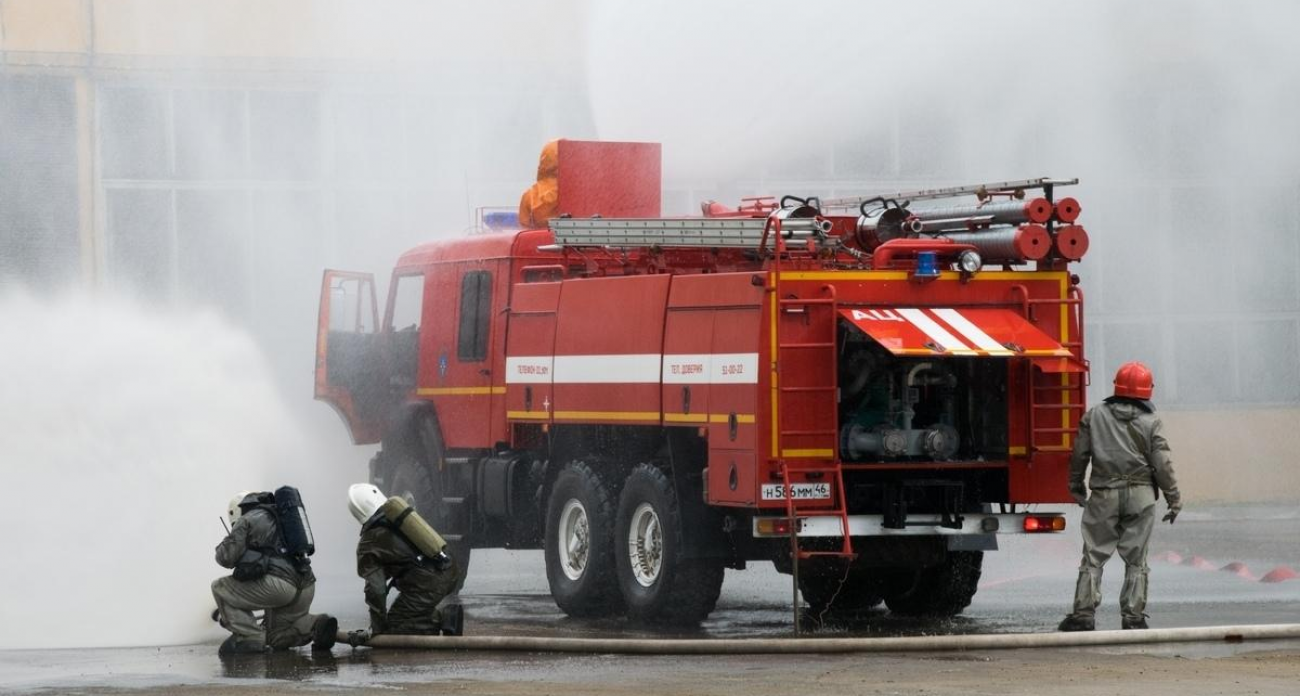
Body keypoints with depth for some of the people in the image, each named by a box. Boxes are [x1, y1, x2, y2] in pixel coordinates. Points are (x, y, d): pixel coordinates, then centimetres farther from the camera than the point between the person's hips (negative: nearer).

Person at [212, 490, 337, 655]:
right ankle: (315, 624, -1)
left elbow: (226, 558, -3)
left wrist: (224, 545, 21)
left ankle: (248, 636, -4)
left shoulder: (246, 521, 6)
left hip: (279, 584, -8)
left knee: (220, 588, 7)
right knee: (277, 638, 24)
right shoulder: (279, 519, 32)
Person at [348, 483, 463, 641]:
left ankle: (443, 619, -15)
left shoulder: (368, 545, -2)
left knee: (394, 628, 1)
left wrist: (378, 628, 1)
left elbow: (375, 589, -8)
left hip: (427, 584, -8)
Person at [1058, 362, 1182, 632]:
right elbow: (1162, 464, -3)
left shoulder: (1094, 416, 4)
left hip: (1104, 495, 0)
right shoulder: (1151, 423, -1)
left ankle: (1084, 613, -2)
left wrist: (1076, 487, 20)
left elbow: (1079, 455, 7)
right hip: (1141, 496, 0)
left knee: (1093, 557, 4)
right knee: (1136, 560, 5)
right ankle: (1133, 616, 2)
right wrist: (1174, 499, 4)